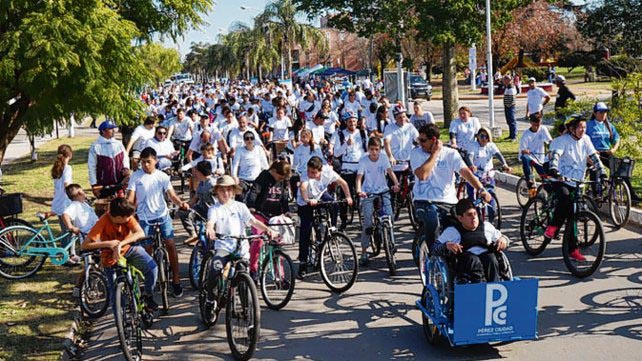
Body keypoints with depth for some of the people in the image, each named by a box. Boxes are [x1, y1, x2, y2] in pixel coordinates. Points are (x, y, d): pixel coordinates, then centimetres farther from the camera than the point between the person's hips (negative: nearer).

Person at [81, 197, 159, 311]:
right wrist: (108, 243, -38)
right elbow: (85, 245, -30)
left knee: (152, 268, -23)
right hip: (111, 258, -2)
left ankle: (147, 295, 2)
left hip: (129, 249, 2)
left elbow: (140, 233, -33)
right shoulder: (103, 222, -27)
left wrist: (120, 244, -43)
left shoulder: (127, 216, -20)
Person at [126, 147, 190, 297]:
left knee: (170, 244, -8)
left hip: (162, 215, 0)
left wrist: (181, 203, -23)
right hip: (144, 217, 0)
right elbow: (131, 197, -3)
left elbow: (171, 195, -3)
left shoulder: (162, 176, 1)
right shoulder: (136, 176, -1)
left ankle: (176, 280, 2)